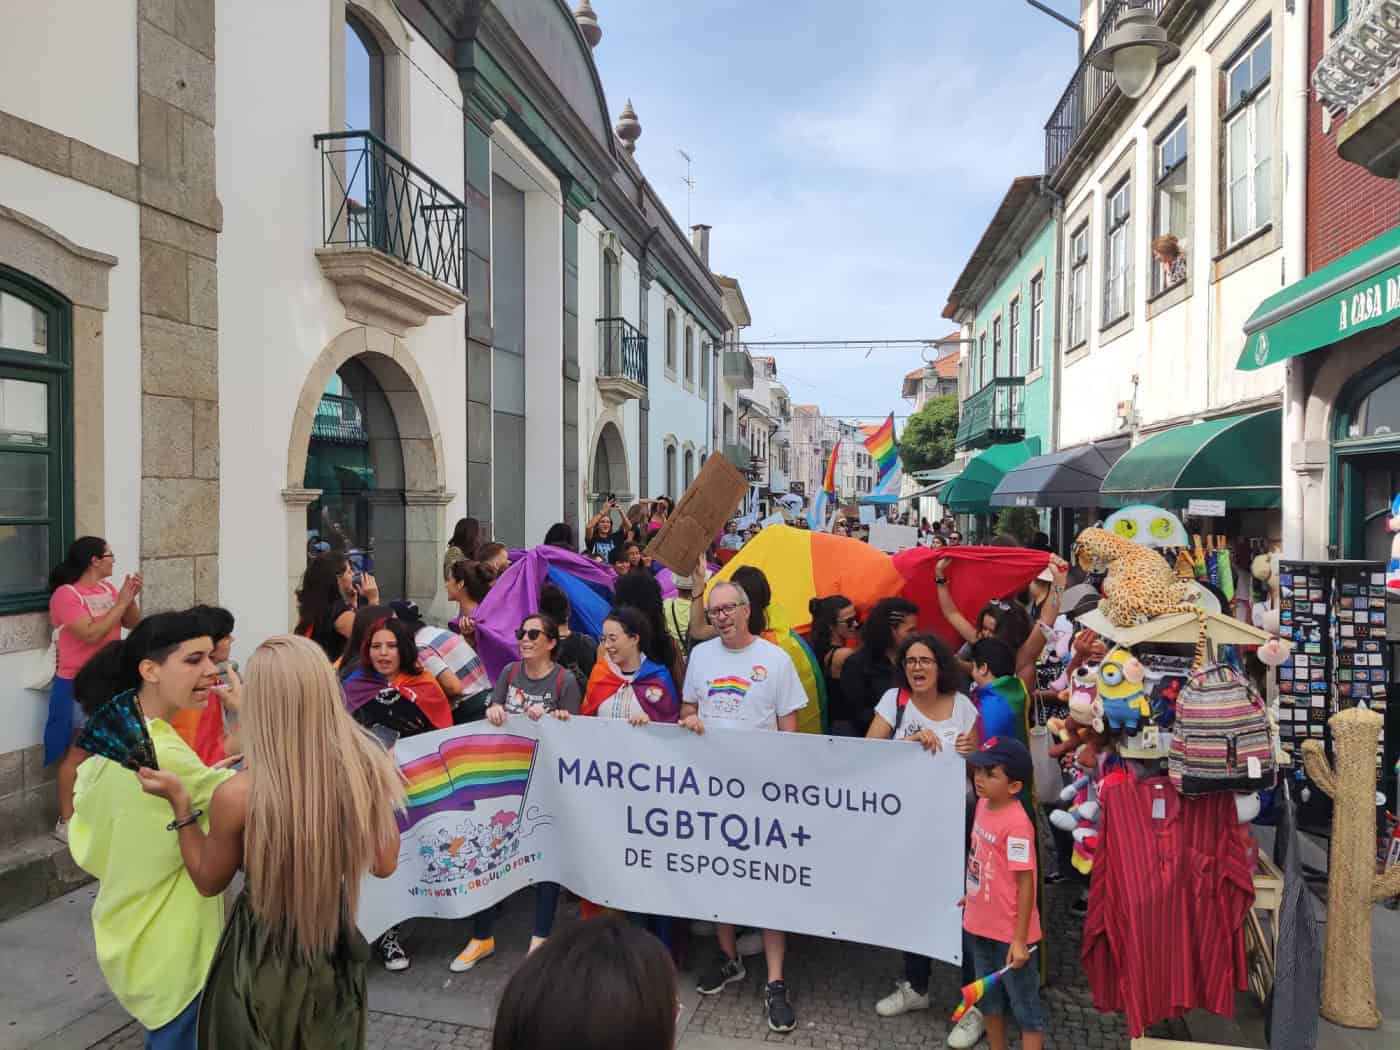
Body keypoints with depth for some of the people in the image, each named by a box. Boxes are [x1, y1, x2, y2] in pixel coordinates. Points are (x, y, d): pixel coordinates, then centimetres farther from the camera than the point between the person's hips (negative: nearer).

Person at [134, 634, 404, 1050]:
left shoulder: (237, 796, -27)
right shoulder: (365, 768, -20)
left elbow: (208, 881, -6)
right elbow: (384, 864, -5)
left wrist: (179, 801, -5)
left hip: (263, 964, -2)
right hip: (336, 955, 3)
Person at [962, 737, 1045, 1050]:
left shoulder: (1017, 824, -25)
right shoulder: (983, 804, -1)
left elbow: (1025, 884, -22)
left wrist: (1019, 940, -20)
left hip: (1009, 934, -8)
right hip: (980, 926, 8)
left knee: (1025, 1008, 7)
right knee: (988, 1000, 23)